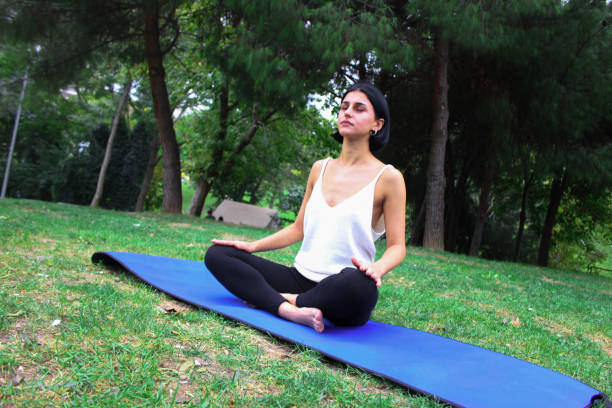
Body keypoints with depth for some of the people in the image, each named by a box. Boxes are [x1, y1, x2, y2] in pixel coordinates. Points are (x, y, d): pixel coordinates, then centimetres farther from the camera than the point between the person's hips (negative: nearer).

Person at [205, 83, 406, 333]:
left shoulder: (387, 178, -2)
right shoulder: (320, 169, 14)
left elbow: (397, 246, -3)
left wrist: (378, 268, -24)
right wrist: (253, 245, 9)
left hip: (341, 294, -5)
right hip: (300, 278, 6)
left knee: (358, 284, -42)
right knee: (217, 254, -6)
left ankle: (289, 300, -14)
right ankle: (288, 310, -26)